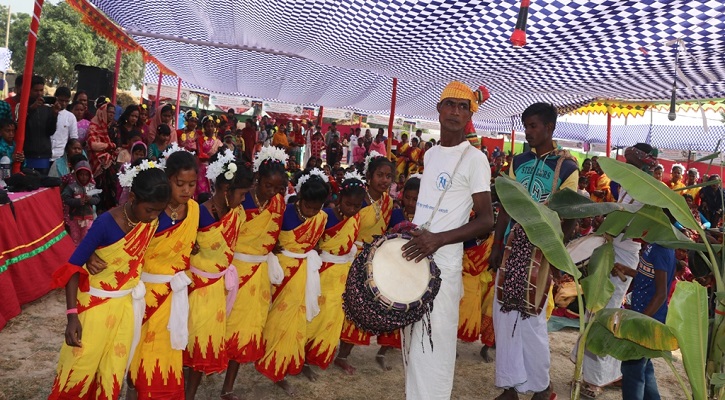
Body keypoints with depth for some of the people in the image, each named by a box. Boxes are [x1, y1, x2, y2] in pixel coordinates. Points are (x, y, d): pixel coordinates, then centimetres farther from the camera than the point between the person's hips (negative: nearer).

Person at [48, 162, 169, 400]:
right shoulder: (106, 223, -23)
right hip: (95, 303, -4)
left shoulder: (153, 221, -10)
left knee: (114, 370, 14)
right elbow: (73, 266, -20)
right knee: (81, 366, 5)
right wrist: (72, 315, -23)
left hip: (126, 304, 4)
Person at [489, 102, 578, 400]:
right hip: (512, 246, 5)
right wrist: (496, 245, 4)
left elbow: (568, 217, -6)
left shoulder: (566, 166, -5)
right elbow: (507, 206, 9)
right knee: (504, 315, 7)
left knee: (531, 320, 2)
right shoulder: (519, 162, 8)